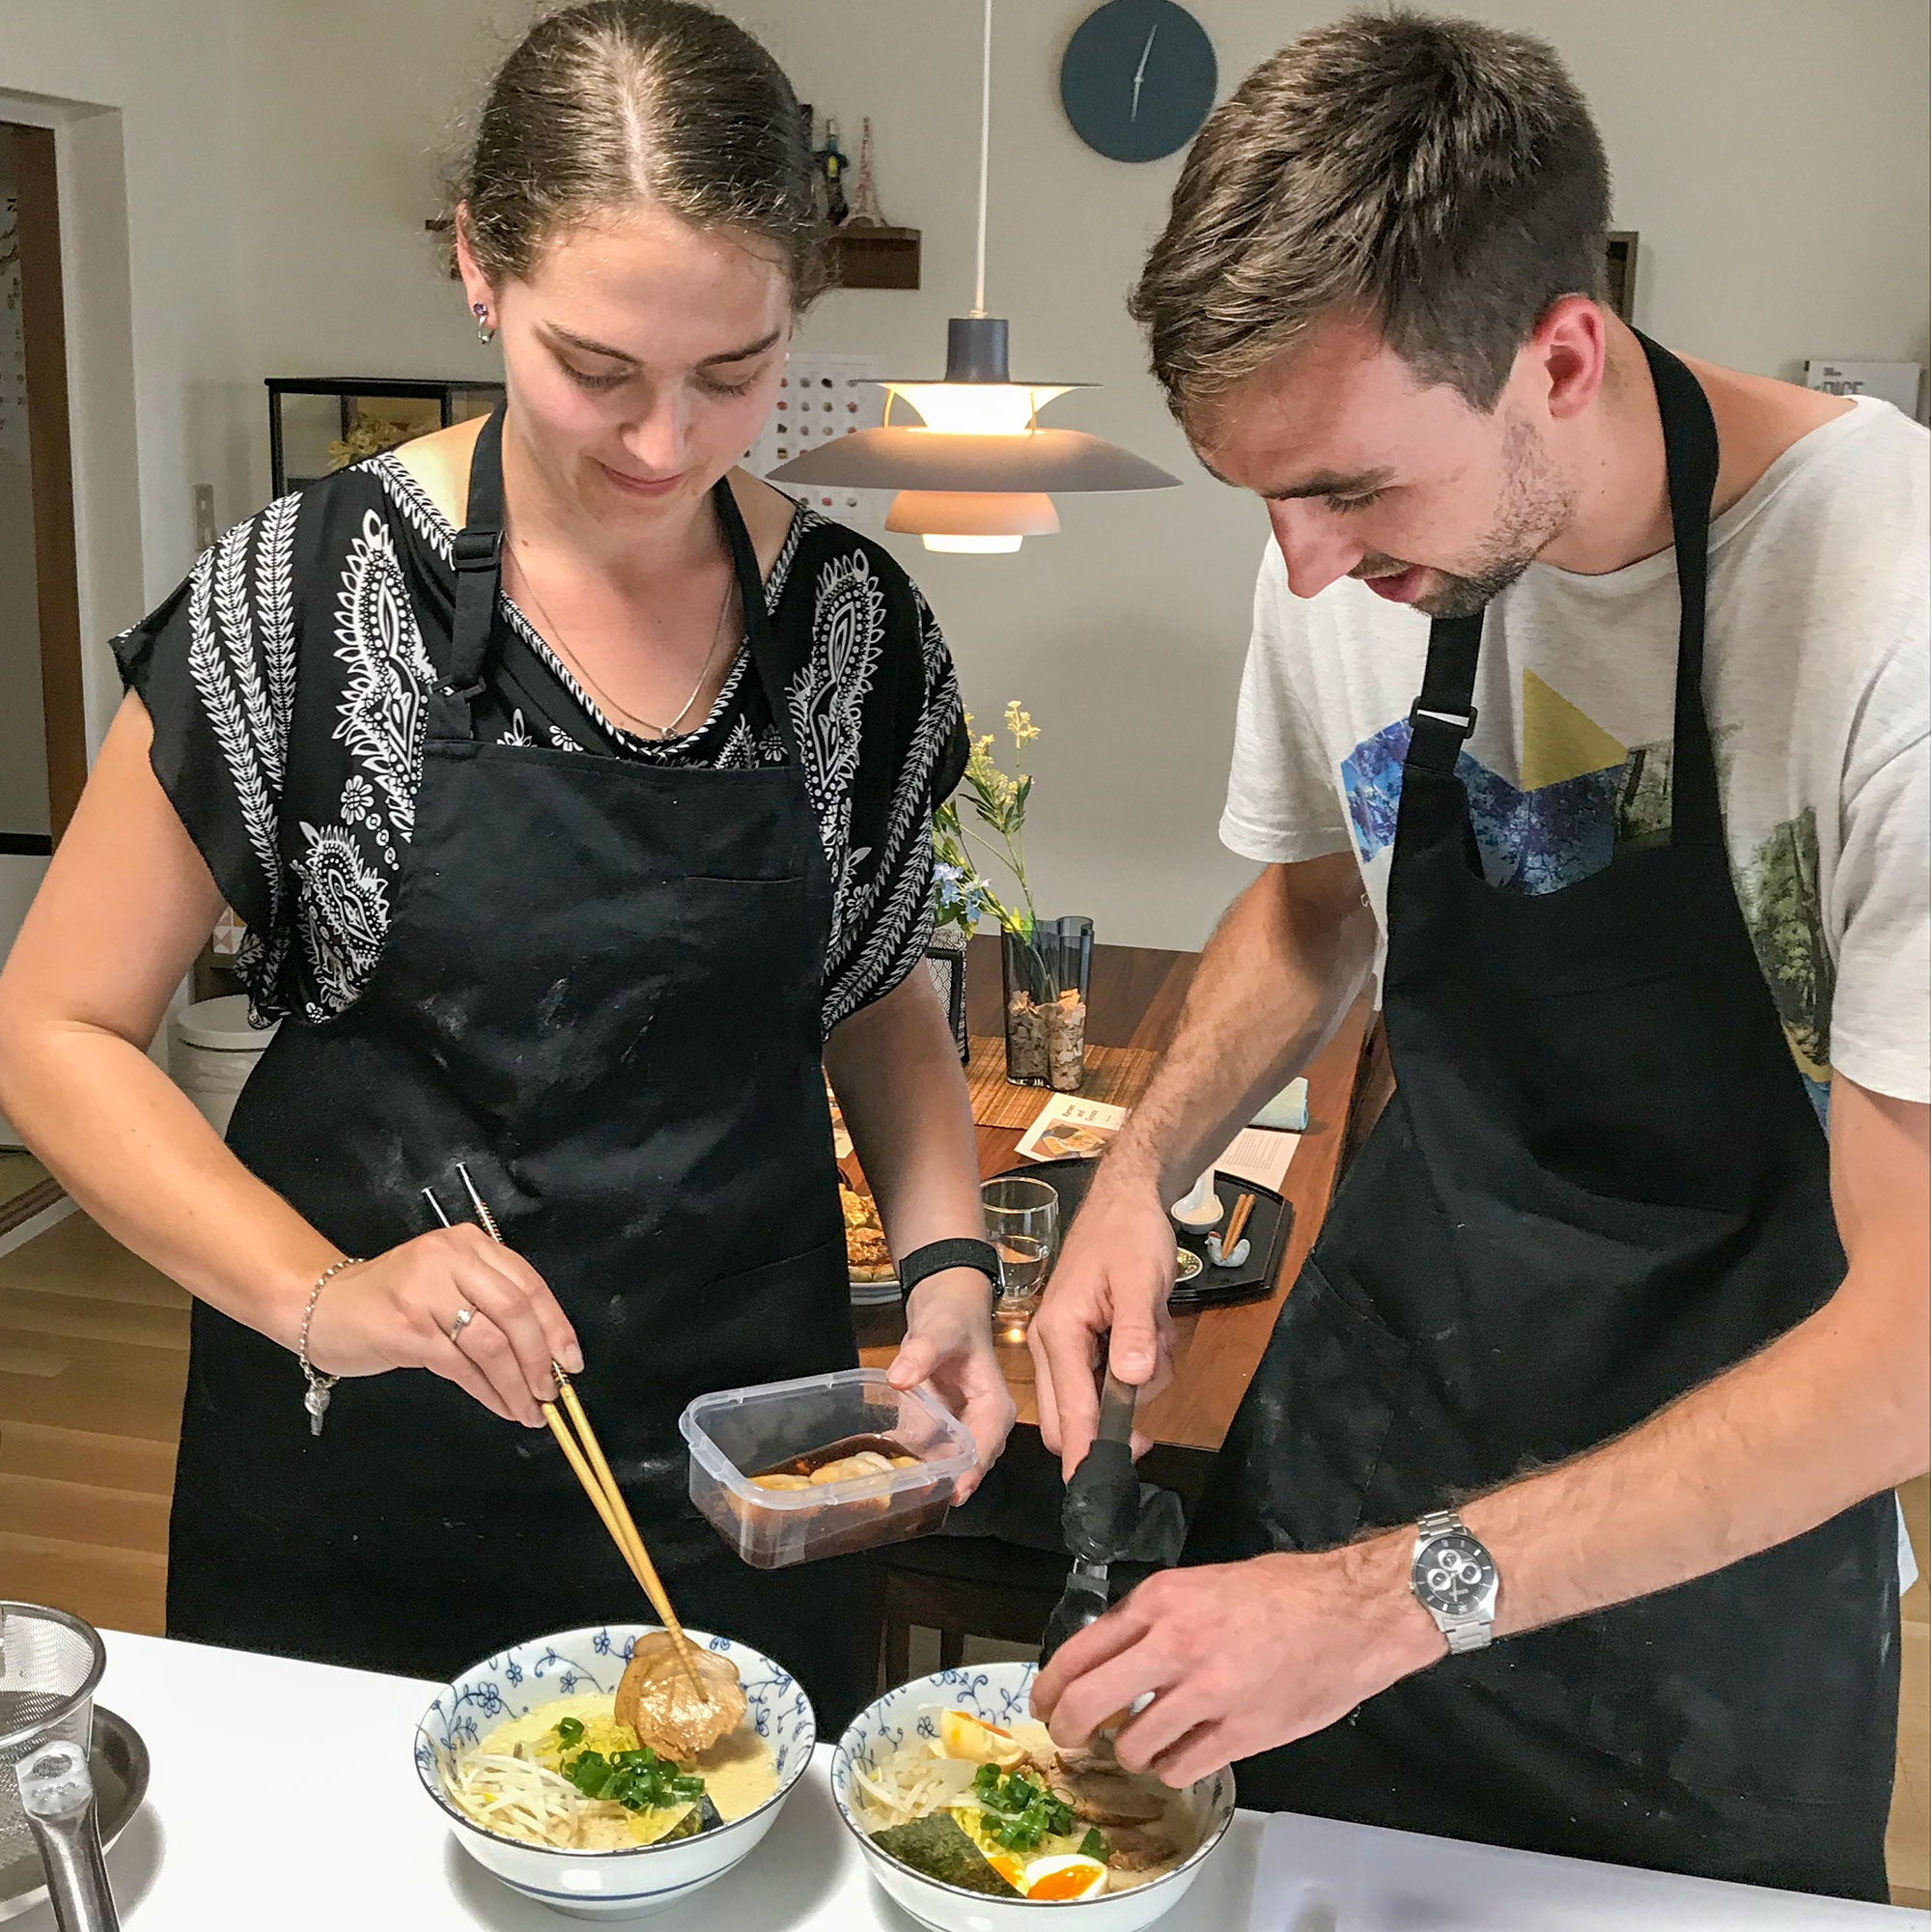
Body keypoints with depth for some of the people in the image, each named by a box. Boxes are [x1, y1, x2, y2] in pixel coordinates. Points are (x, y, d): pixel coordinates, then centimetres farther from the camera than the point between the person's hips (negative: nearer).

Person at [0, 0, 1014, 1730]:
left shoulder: (855, 622, -5)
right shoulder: (309, 594, -13)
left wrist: (947, 1261, -6)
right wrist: (318, 1296, -22)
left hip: (741, 1458, 2)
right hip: (368, 1461, -1)